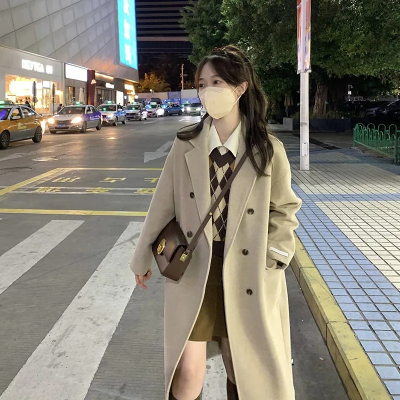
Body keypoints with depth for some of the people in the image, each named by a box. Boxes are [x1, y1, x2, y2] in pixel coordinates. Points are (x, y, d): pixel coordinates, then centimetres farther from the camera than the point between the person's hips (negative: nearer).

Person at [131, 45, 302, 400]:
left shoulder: (267, 149, -6)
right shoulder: (185, 144, -3)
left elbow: (285, 209, 4)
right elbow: (163, 204, 4)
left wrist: (271, 257, -7)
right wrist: (144, 257, 12)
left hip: (245, 274, 0)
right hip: (192, 268, 1)